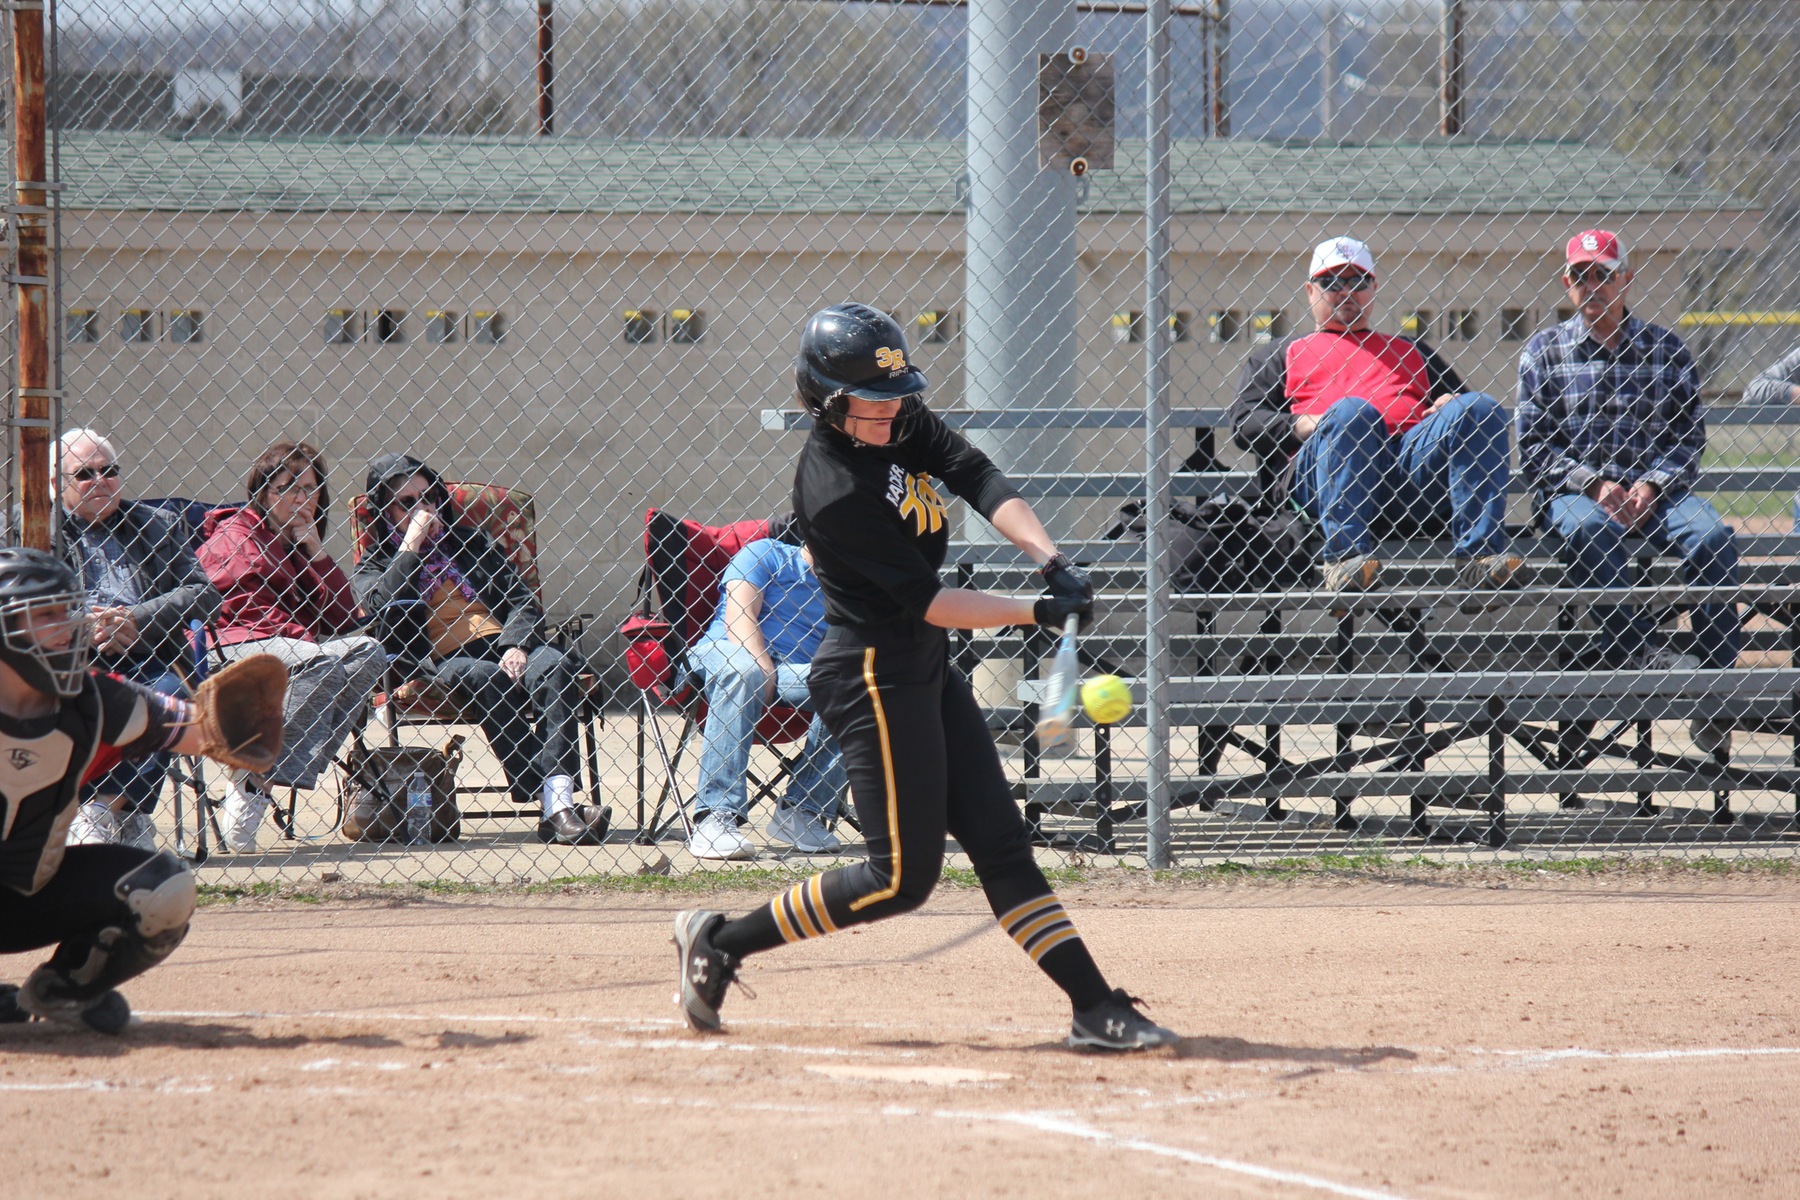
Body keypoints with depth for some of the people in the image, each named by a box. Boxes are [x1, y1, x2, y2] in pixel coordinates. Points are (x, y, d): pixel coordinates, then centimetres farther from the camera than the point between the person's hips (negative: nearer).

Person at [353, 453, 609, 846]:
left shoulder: (471, 541, 27)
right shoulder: (376, 564, 20)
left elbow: (523, 599, 18)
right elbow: (377, 609, -4)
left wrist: (516, 645, -3)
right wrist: (410, 547, 0)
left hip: (500, 648, 3)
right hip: (441, 662, -3)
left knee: (555, 666, -32)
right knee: (483, 679, -38)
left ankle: (557, 800, -48)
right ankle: (552, 801, -45)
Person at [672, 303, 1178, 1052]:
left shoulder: (903, 429, 3)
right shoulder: (835, 491, -22)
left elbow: (977, 478, -6)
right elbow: (927, 601, -20)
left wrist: (1049, 559, -21)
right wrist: (1039, 614, -17)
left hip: (928, 672, 9)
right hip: (874, 676, -9)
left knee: (1000, 843, 6)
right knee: (902, 877, -5)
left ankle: (1095, 1007, 4)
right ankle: (722, 941, 6)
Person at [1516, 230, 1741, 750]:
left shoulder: (1665, 348, 13)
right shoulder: (1544, 351, 11)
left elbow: (1689, 435, 8)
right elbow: (1534, 448, 4)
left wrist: (1651, 485, -11)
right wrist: (1592, 485, -12)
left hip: (1656, 487, 1)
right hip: (1574, 489, -1)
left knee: (1711, 536, -30)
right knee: (1588, 529, -39)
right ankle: (1639, 651, -47)